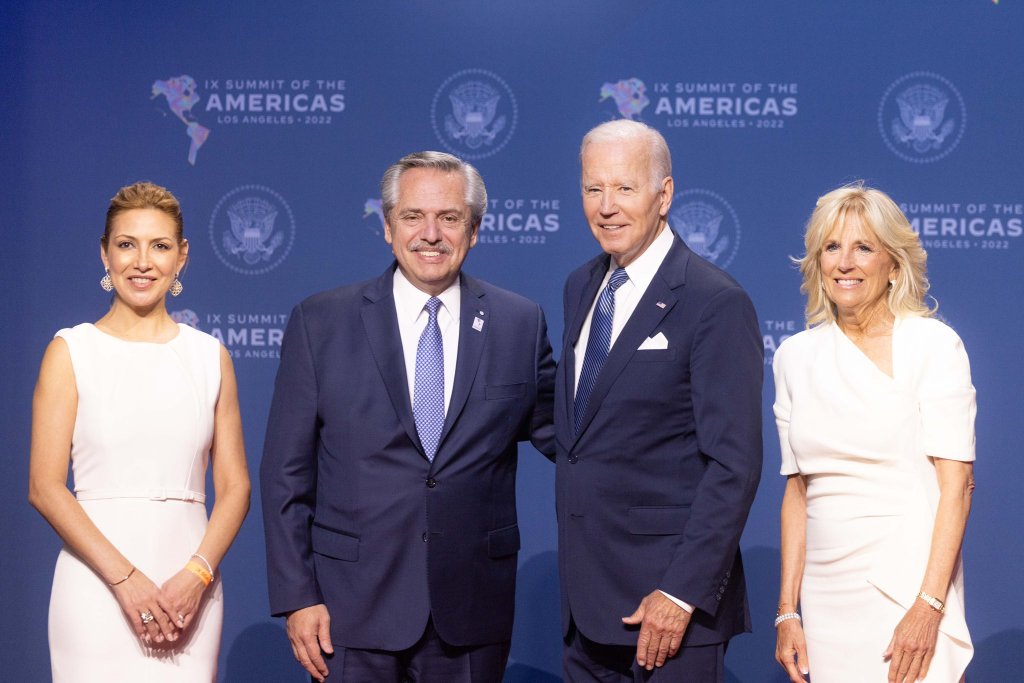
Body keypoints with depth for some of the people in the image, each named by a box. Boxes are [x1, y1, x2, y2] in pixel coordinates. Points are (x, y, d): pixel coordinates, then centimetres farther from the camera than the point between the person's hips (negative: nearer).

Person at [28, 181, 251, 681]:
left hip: (190, 584, 2)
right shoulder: (71, 351, 2)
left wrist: (195, 574, -8)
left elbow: (234, 486, 8)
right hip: (98, 584, -2)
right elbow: (44, 486, -4)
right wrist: (125, 578, -13)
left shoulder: (209, 357, 9)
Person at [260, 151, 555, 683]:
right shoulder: (320, 323, 0)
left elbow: (557, 433, 12)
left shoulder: (520, 324, 3)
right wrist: (297, 597, -5)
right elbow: (286, 473, 0)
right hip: (354, 607, -1)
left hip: (471, 615, 1)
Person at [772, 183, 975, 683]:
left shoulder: (932, 344, -4)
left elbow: (956, 483, -9)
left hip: (908, 584, -4)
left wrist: (928, 606, -17)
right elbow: (797, 489, 12)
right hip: (827, 594, 4)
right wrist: (788, 611, 7)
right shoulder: (796, 356, 9)